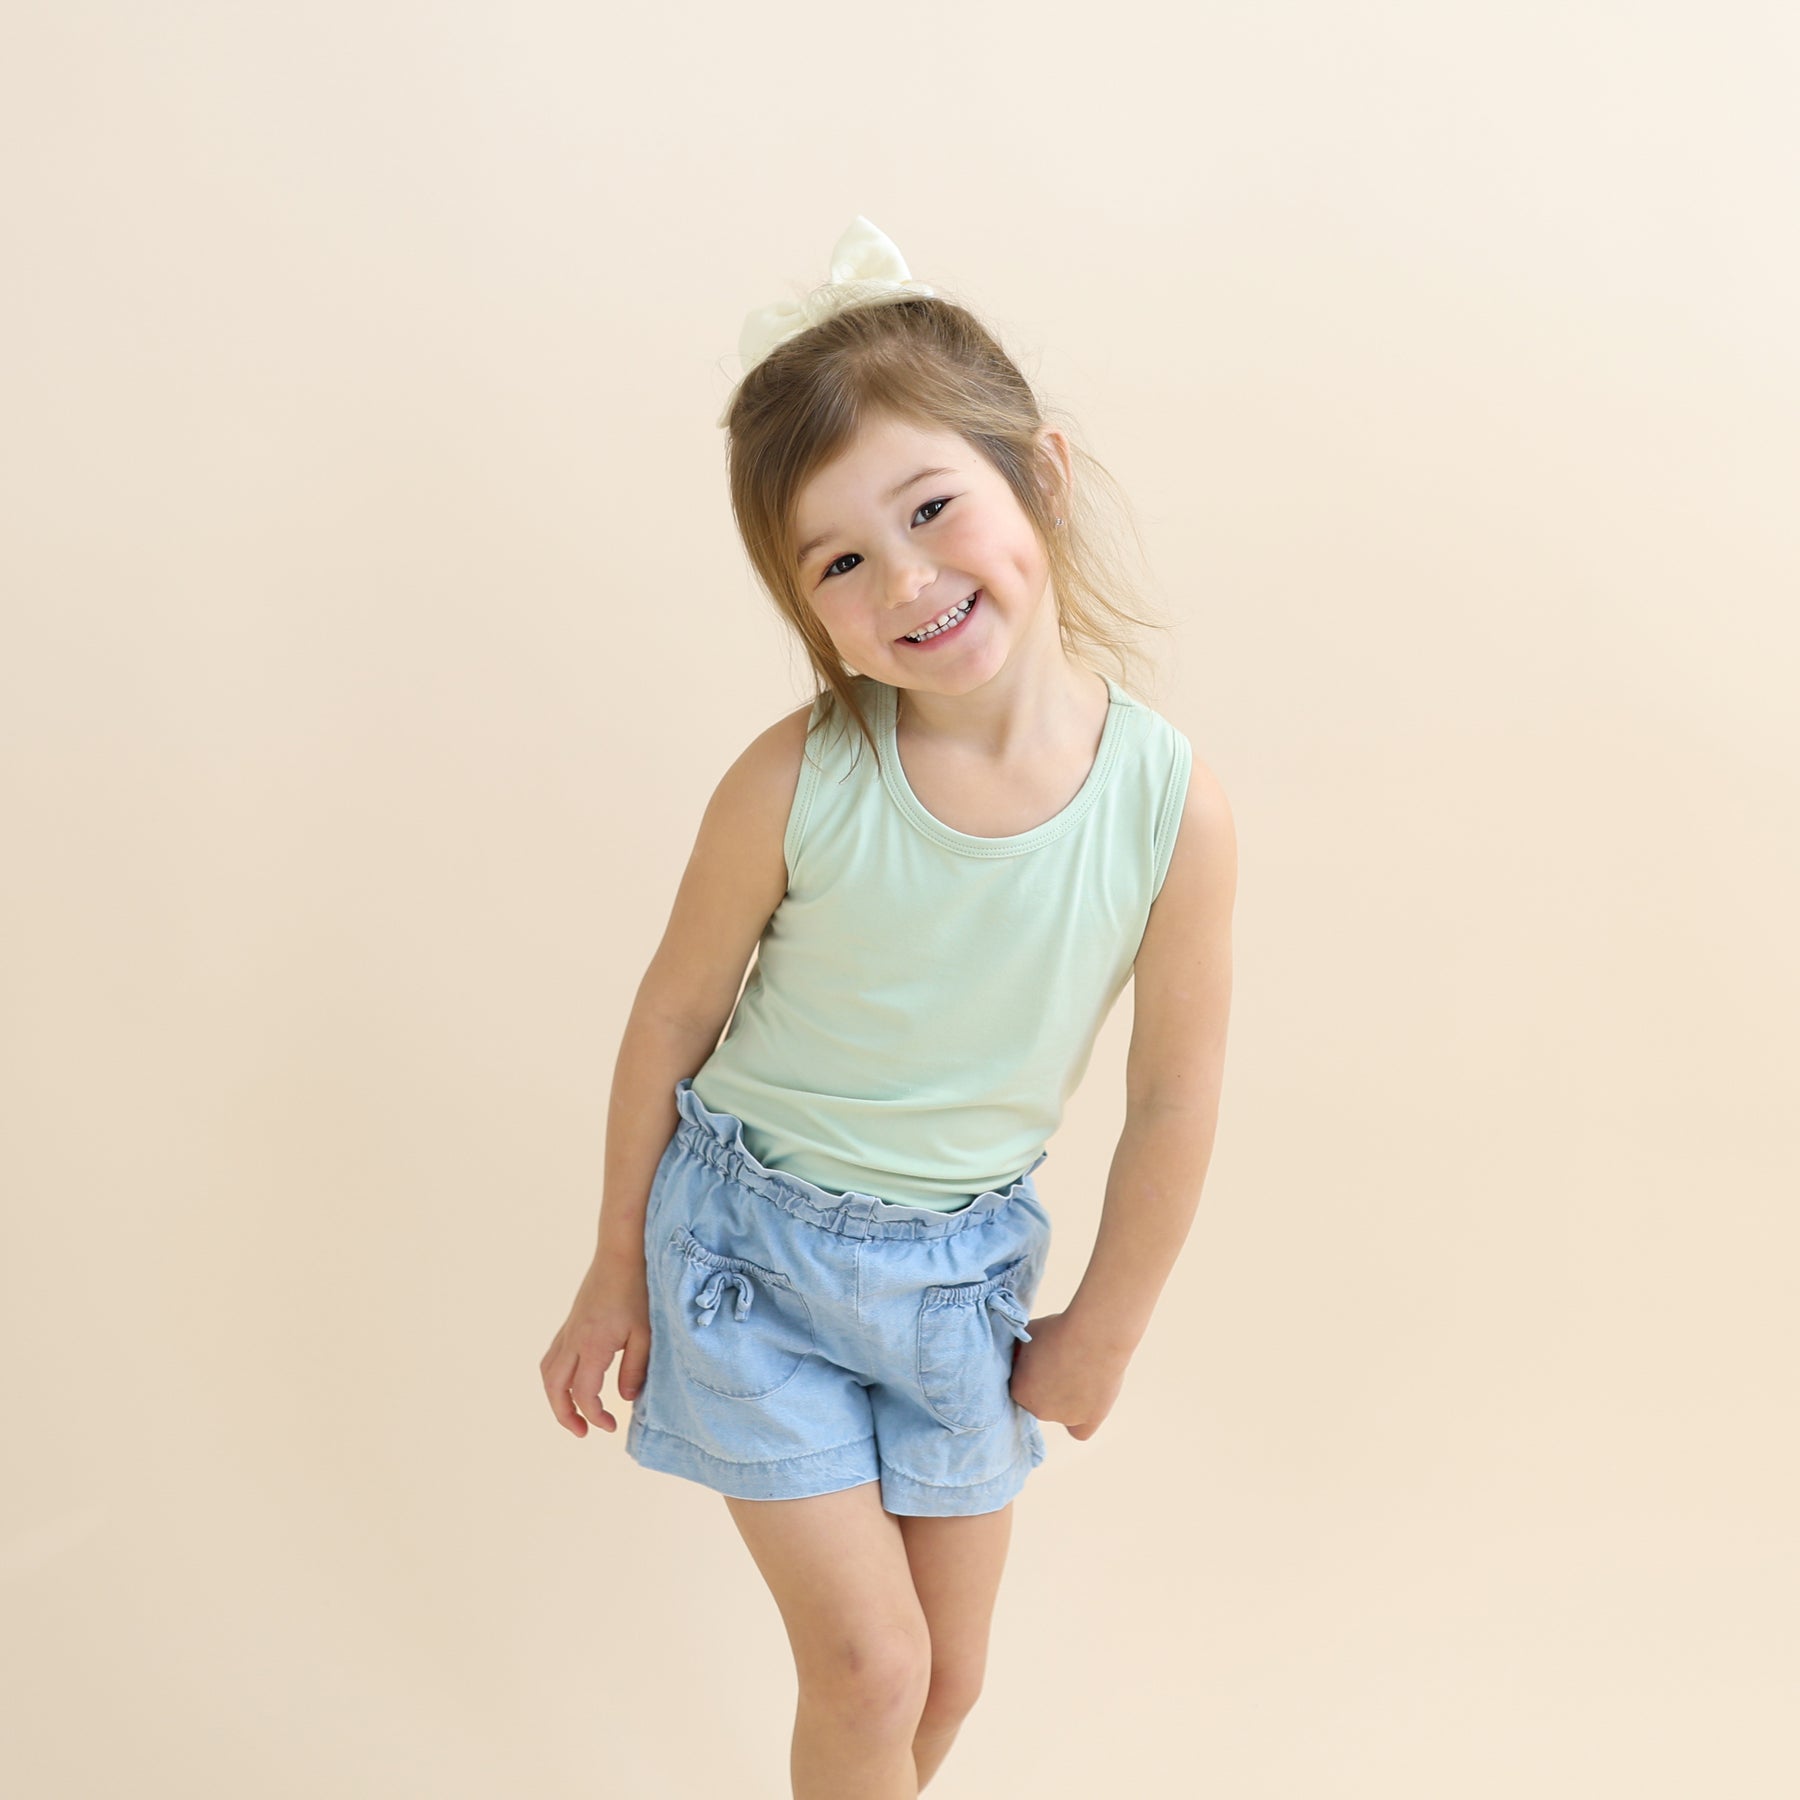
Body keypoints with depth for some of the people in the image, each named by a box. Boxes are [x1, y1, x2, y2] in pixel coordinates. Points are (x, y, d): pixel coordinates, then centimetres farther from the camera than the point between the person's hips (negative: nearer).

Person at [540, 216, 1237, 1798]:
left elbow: (1174, 1099, -7)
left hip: (965, 1271, 2)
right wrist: (616, 1272, 4)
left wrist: (1101, 1336, 4)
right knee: (870, 1666, -1)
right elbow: (675, 1017, -6)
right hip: (755, 1245, -2)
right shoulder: (798, 785, -22)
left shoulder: (1174, 806, -20)